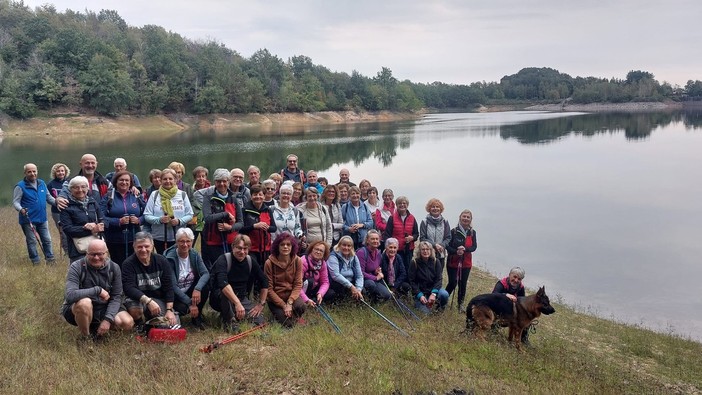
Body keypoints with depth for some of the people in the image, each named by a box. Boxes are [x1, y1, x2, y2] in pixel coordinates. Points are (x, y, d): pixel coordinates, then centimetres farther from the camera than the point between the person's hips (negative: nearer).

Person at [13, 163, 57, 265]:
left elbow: (49, 197, 17)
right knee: (32, 241, 2)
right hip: (28, 220, -5)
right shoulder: (20, 186, -7)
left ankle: (50, 259, 19)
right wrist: (21, 210, -28)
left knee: (47, 240, 10)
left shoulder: (42, 183, 10)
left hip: (42, 219, 5)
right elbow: (15, 202, -9)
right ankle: (36, 262, 10)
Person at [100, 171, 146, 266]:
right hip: (114, 241, -2)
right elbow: (102, 218, -6)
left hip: (134, 240, 2)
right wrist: (118, 222, -18)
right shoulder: (108, 197, 3)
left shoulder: (137, 197, 10)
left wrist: (139, 220, -11)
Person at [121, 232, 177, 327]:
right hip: (137, 299, -3)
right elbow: (129, 288, -22)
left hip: (159, 299, 3)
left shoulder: (162, 261, -2)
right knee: (135, 310, -38)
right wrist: (148, 301, -36)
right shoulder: (128, 264, -11)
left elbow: (168, 287, -2)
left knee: (173, 323, -16)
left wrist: (169, 310, -11)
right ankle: (141, 325, -1)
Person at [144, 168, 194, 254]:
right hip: (160, 238, 0)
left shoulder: (182, 195, 6)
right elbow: (147, 216, 1)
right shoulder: (154, 195, 4)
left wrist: (179, 221, -13)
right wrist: (159, 220, -17)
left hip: (179, 238, 0)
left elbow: (190, 214, 6)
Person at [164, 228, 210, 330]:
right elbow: (173, 286, -22)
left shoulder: (194, 255, -5)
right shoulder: (170, 258, -19)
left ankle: (197, 316, -5)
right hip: (176, 295, -4)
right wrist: (190, 303, -29)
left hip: (190, 291, 4)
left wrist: (197, 289, -38)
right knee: (183, 308, -34)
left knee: (205, 284, -25)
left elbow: (205, 273, -17)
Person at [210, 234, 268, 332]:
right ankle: (228, 320, -15)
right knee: (224, 291, -38)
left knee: (260, 321, -15)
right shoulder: (223, 260, -19)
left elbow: (264, 282, 7)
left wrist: (261, 303, 0)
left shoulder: (251, 261, -2)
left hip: (242, 298, 5)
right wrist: (237, 303, -45)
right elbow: (223, 283, -36)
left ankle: (235, 314, 11)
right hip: (220, 298, -5)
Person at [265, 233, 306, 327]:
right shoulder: (269, 263, -14)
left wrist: (289, 302, -23)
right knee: (287, 323, -20)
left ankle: (295, 316, 3)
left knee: (301, 306, -33)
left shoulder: (297, 261, -8)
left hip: (292, 295, 1)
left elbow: (298, 285, -9)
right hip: (275, 298, -1)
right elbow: (269, 289, -11)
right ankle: (279, 313, 15)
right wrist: (284, 305, -17)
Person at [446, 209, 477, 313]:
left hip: (466, 263, 3)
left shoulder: (472, 232, 2)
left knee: (463, 283, 8)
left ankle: (461, 304, 22)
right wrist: (456, 251, -26)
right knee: (452, 283, -4)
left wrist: (465, 249, -24)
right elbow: (447, 245, -9)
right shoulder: (454, 231, -8)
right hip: (453, 262, -3)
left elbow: (474, 247, -4)